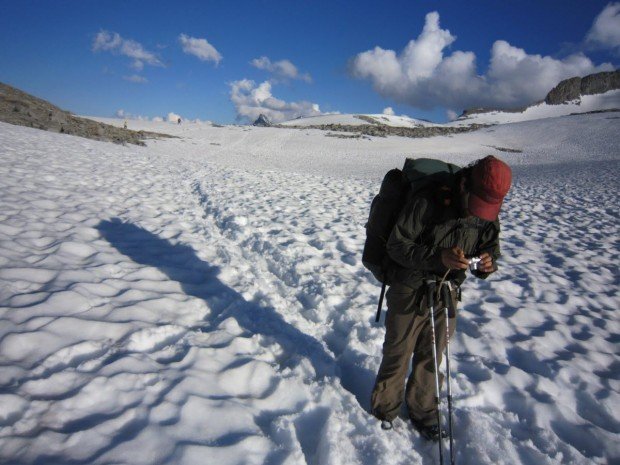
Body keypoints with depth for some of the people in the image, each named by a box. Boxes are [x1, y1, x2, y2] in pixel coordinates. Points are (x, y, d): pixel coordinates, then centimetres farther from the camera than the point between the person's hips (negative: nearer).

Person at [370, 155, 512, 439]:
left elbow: (491, 247, 9)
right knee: (398, 354, 11)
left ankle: (422, 410, 40)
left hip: (447, 294, 5)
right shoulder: (427, 202, -23)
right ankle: (385, 407, 35)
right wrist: (438, 257, -35)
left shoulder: (488, 214, -4)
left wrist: (488, 263, -16)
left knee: (432, 356, 18)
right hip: (410, 291, -4)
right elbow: (396, 245, -20)